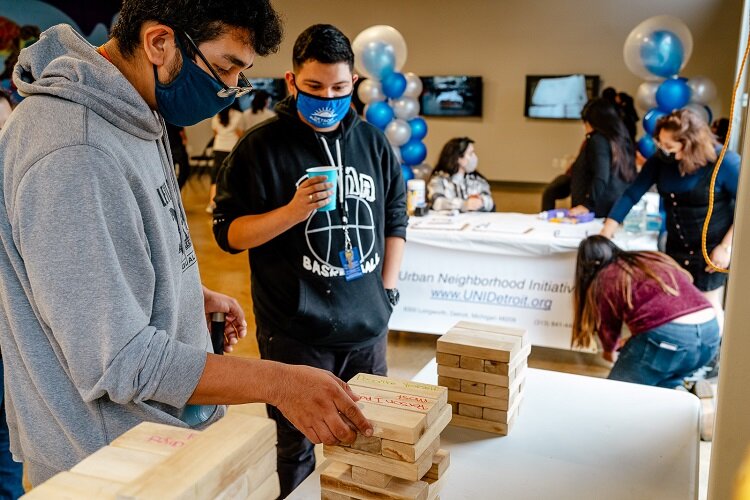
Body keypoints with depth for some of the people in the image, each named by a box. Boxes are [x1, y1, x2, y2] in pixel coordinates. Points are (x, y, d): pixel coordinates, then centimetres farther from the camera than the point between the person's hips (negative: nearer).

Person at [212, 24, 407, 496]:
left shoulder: (374, 142, 6)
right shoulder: (261, 146, -8)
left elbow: (395, 219, 14)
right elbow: (228, 232, -8)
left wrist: (387, 289, 7)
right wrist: (290, 213, -24)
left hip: (368, 329, 5)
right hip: (295, 334, -4)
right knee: (296, 454, 9)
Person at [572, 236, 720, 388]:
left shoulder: (603, 282, 11)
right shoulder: (654, 258, 27)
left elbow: (608, 325, 24)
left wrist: (610, 350, 48)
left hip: (667, 336, -7)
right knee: (665, 384, 31)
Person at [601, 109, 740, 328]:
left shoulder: (724, 162, -20)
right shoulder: (661, 160, -8)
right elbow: (631, 194, -6)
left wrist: (726, 247, -18)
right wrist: (605, 234, -11)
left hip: (712, 248, -4)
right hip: (676, 247, 4)